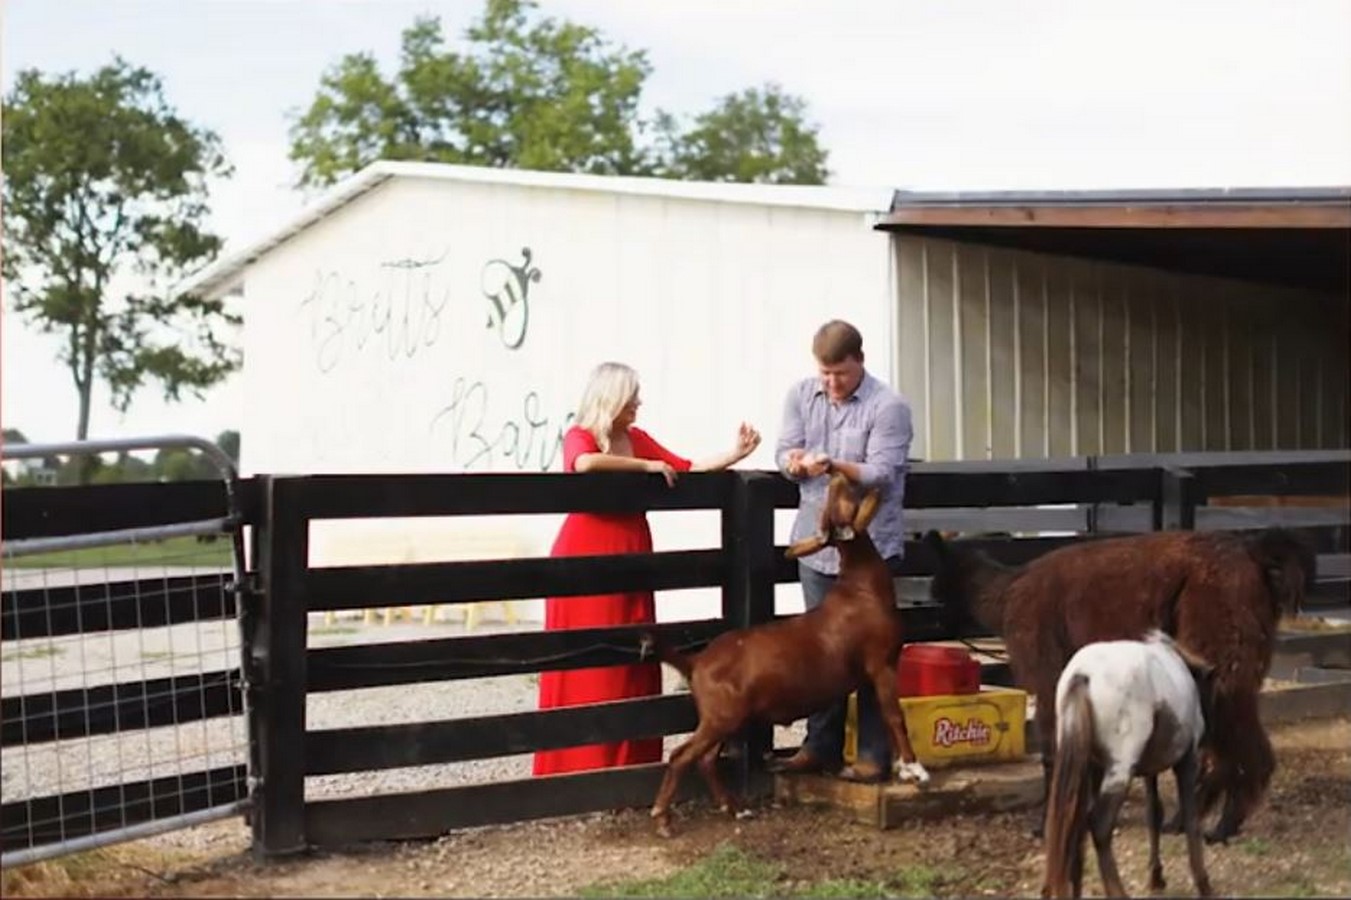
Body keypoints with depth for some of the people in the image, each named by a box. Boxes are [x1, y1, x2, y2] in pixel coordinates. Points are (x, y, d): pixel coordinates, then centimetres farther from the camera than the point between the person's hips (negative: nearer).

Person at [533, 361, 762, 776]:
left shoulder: (636, 438, 11)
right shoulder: (579, 436, -8)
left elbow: (687, 469, 11)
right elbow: (585, 464, -31)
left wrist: (736, 453, 3)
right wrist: (646, 466, -22)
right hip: (585, 560, -6)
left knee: (632, 663, 5)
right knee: (585, 665, -4)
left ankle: (628, 759, 12)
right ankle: (576, 763, 2)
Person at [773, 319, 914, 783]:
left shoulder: (888, 407, -9)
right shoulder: (801, 396, 7)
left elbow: (881, 474, -16)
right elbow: (784, 452, 4)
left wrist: (833, 465, -32)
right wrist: (795, 463, -20)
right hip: (817, 543, 5)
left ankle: (874, 753, 5)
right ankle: (821, 745, 19)